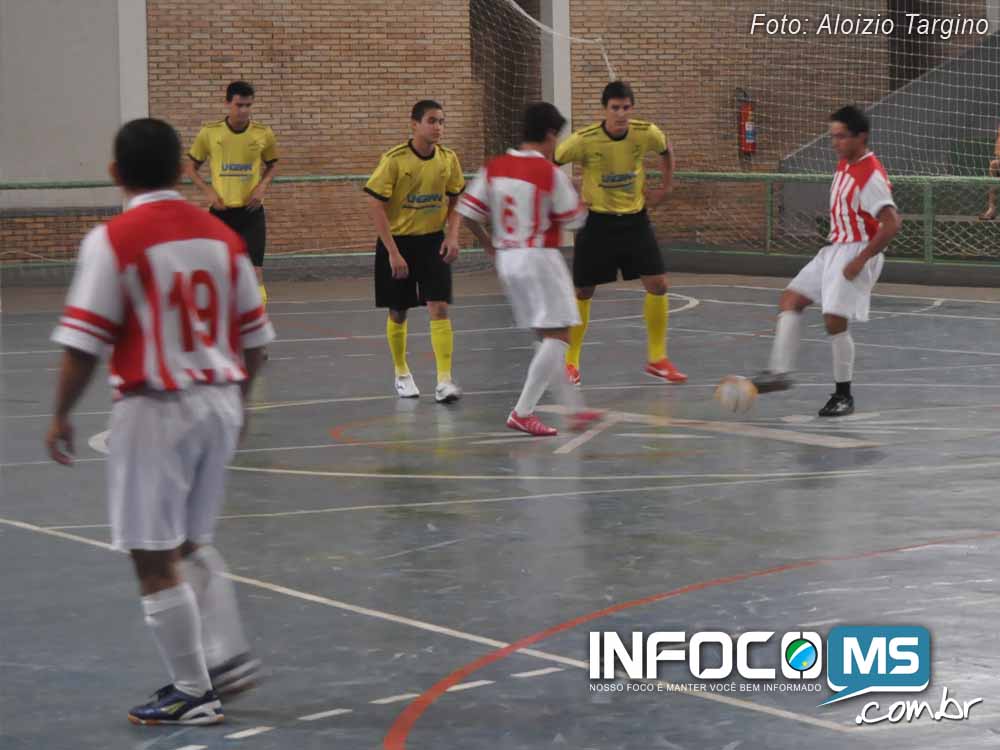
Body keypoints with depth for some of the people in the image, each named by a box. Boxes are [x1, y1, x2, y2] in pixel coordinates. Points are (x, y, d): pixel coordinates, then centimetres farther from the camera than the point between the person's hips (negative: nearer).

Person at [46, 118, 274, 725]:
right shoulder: (221, 236, 6)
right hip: (220, 401, 6)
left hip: (156, 408, -6)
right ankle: (229, 656, 17)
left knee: (155, 558, 3)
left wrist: (62, 415, -1)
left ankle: (193, 692, 6)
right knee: (192, 543, 23)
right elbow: (254, 335, 11)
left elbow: (84, 343, -13)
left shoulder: (113, 240, -11)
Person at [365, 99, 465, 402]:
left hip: (433, 241, 2)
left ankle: (445, 380, -14)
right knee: (397, 313, 9)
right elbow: (375, 205, -14)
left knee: (439, 308, -11)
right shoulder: (394, 159, -16)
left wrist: (452, 237, -4)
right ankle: (401, 373, 30)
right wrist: (393, 252, -18)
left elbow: (454, 200, 11)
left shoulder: (448, 159, -4)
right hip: (397, 241, -2)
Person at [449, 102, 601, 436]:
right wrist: (578, 197, 13)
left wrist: (489, 245, 17)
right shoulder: (550, 173, -14)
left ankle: (574, 407, 22)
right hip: (540, 258, -7)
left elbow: (467, 211, 3)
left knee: (547, 336, 16)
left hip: (507, 258, 7)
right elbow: (575, 219, -7)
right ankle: (523, 412, -9)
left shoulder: (494, 167, 3)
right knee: (557, 336, -3)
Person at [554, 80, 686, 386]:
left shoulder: (647, 133, -11)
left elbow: (666, 151, 12)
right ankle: (571, 361, 20)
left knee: (658, 285, -5)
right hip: (597, 221, -2)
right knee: (583, 292, 4)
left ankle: (657, 358, 9)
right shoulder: (584, 140, -20)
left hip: (634, 218, 2)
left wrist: (666, 186, 10)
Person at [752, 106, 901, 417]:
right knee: (791, 299, 4)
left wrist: (860, 260, -24)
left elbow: (892, 223, -25)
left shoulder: (871, 176, -19)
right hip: (833, 250, 10)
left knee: (834, 320, -13)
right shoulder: (844, 165, 9)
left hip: (856, 253, -10)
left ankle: (843, 395, 2)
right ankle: (779, 372, 0)